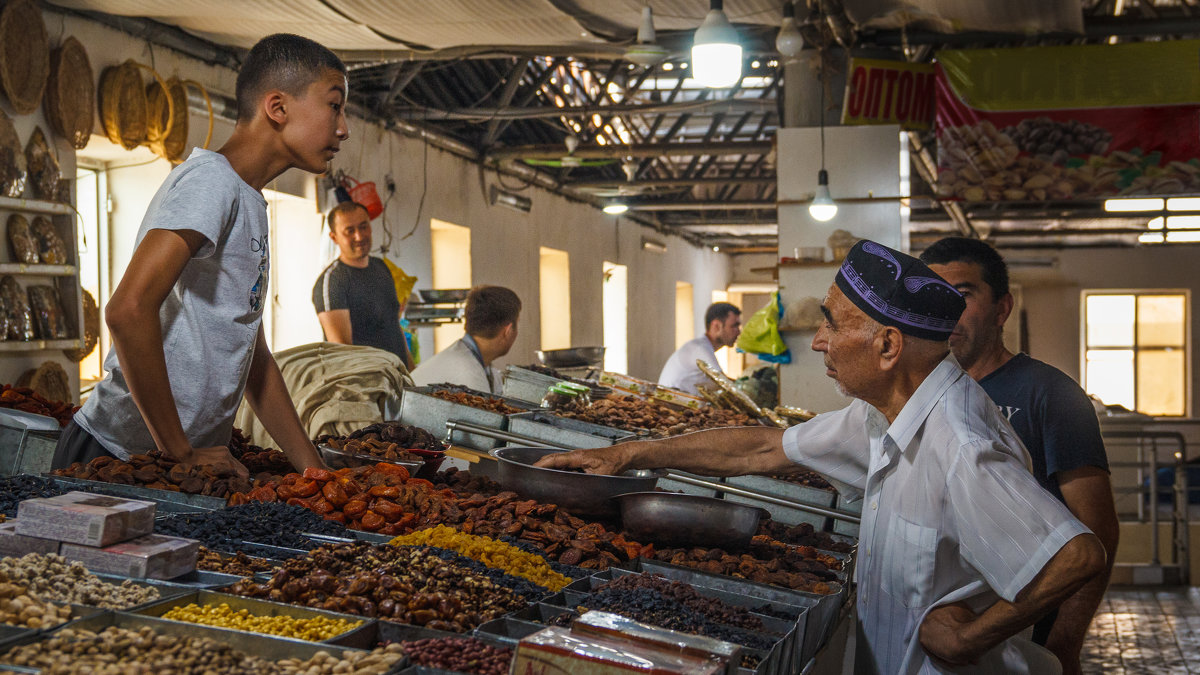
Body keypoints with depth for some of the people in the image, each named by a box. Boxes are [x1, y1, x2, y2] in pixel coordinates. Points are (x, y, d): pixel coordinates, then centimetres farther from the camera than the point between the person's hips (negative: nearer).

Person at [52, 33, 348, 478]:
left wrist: (313, 469, 9)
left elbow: (252, 355, 17)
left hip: (192, 454, 8)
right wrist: (180, 453, -21)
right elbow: (128, 311, -27)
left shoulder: (251, 204, 16)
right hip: (118, 457, -8)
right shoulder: (213, 179, -14)